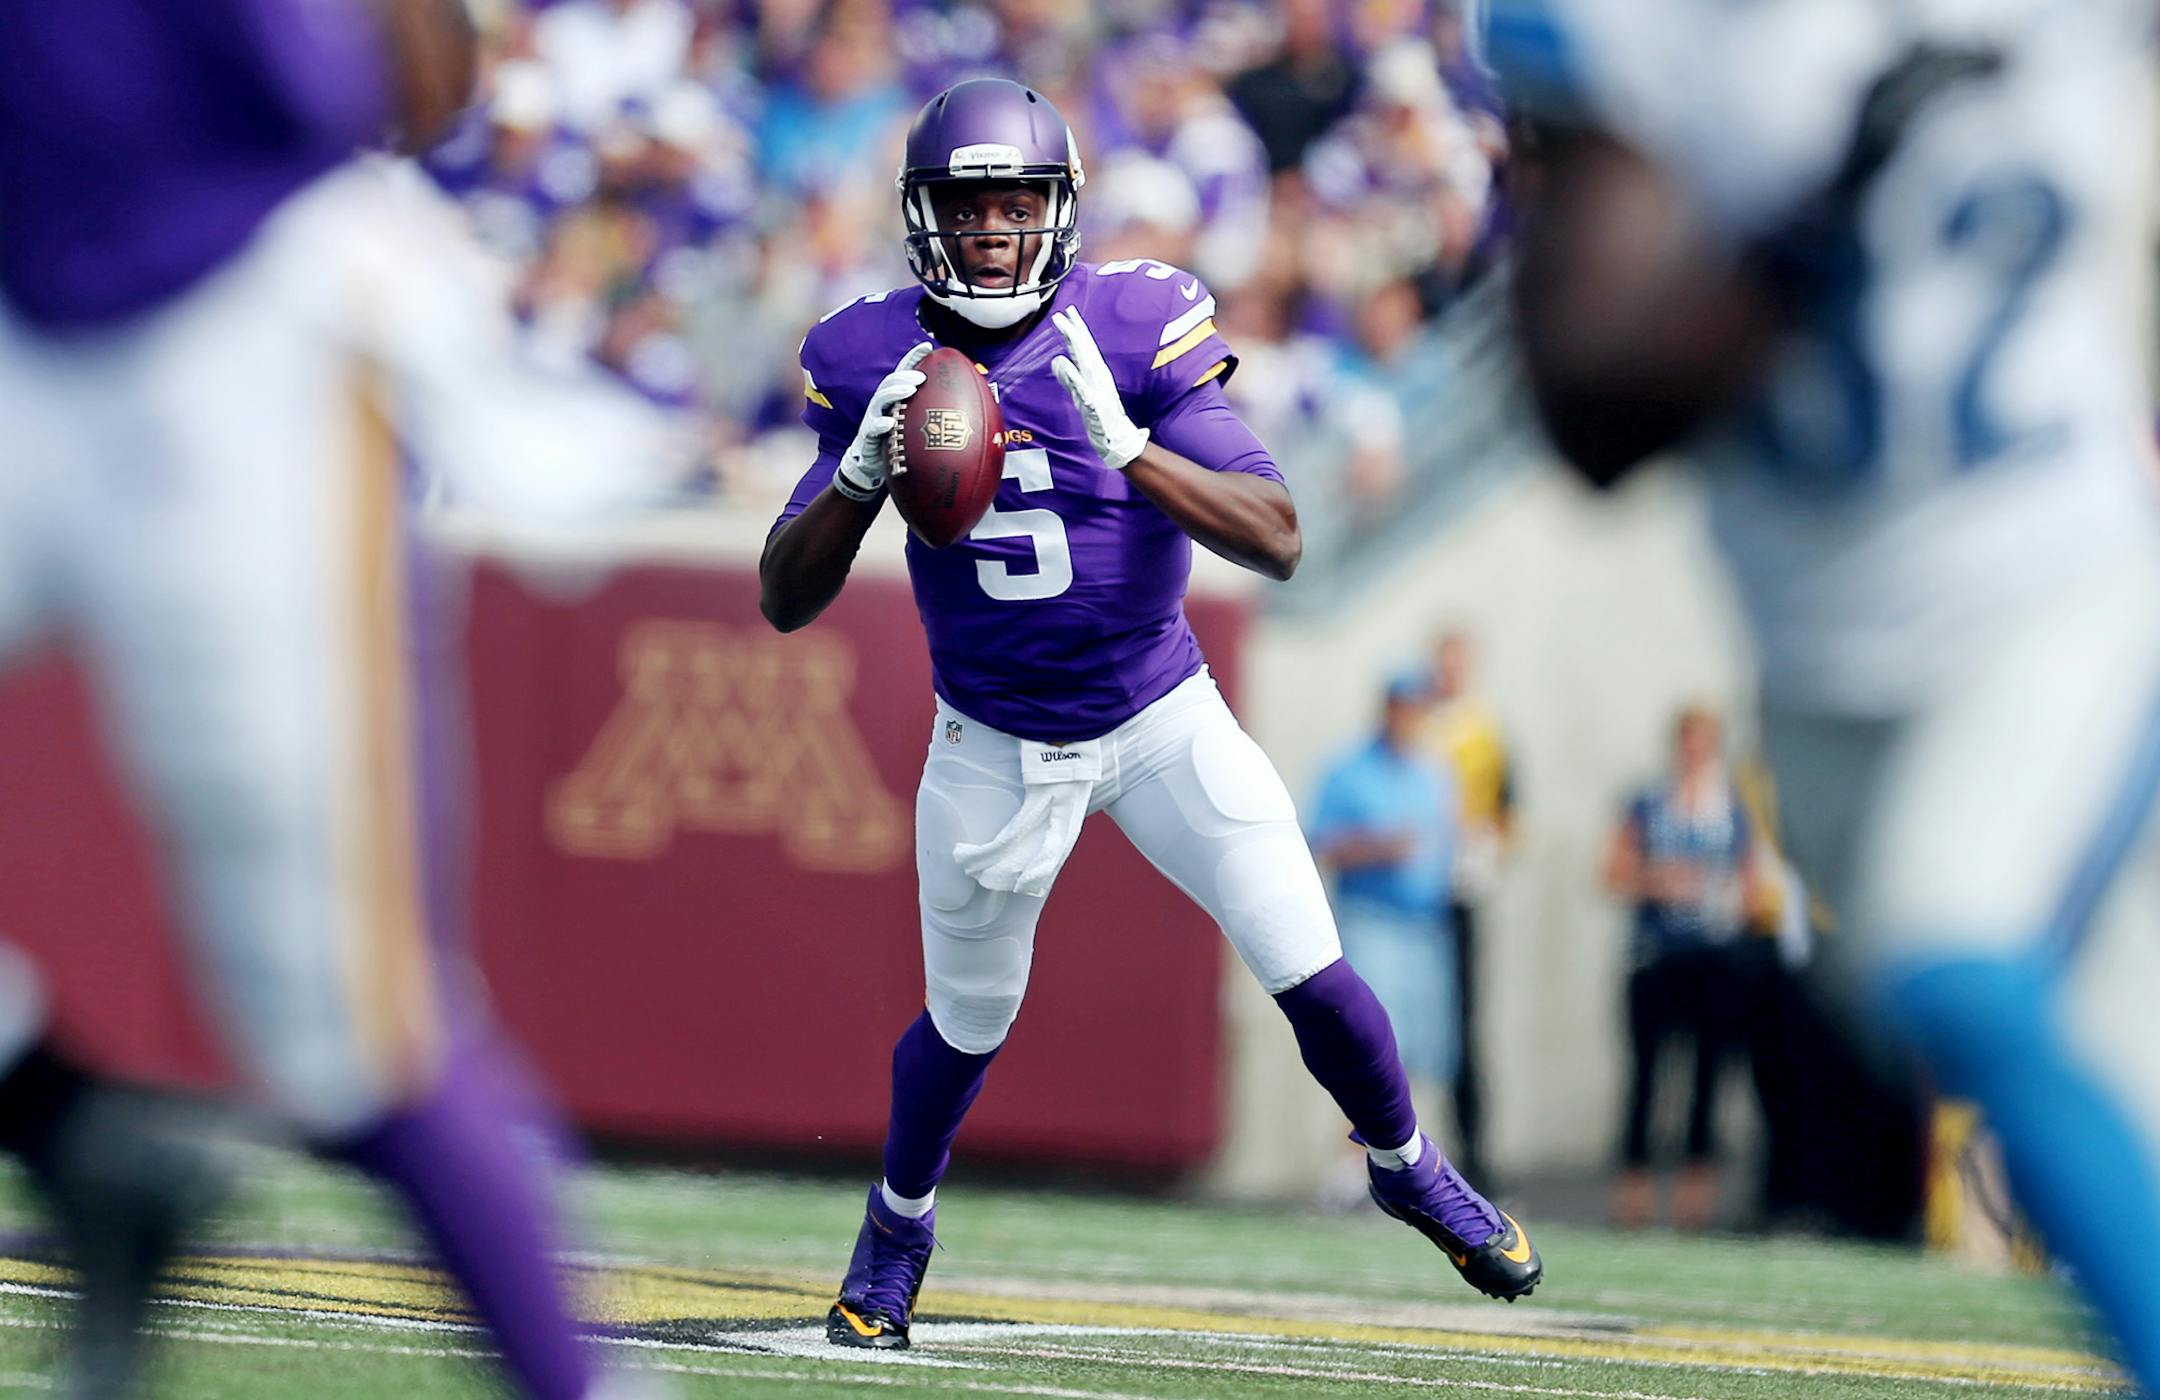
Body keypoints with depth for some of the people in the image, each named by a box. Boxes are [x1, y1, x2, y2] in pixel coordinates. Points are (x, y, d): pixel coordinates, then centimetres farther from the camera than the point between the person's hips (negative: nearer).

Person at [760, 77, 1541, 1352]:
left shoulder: (1135, 330, -17)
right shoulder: (877, 363, -11)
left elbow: (1277, 541, -23)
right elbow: (785, 602, -10)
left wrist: (1126, 448, -37)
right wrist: (861, 475, -28)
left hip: (1164, 718, -1)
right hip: (997, 752, 1)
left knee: (1312, 977, -4)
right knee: (966, 1028, 8)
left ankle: (1409, 1167, 25)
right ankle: (900, 1224, 38)